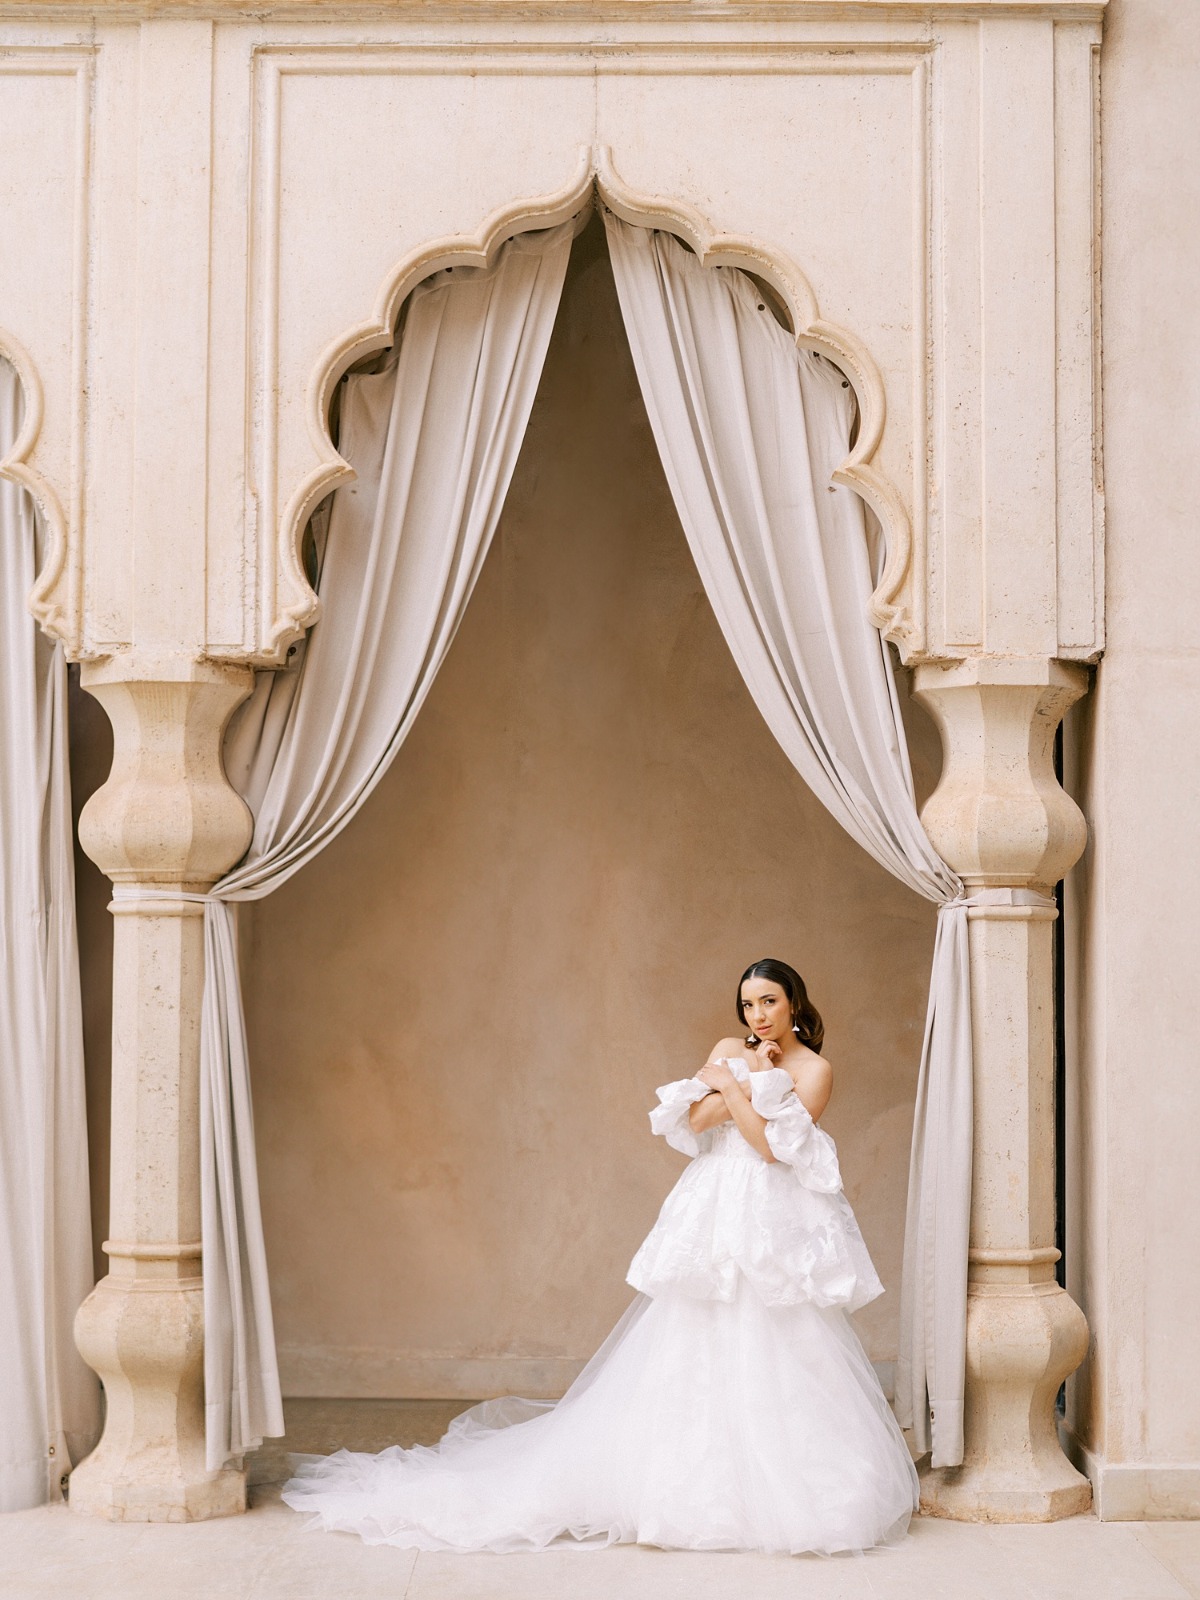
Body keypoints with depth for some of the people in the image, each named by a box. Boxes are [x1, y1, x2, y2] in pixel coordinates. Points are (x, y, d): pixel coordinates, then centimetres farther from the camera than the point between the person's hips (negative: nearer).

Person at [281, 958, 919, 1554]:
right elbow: (697, 1120, -1)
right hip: (714, 1214, 3)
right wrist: (752, 1079, -7)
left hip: (776, 1228, -3)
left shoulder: (813, 1068, 0)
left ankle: (788, 1494, 7)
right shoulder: (731, 1050, 13)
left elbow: (771, 1143, -12)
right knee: (695, 1352, 1)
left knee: (772, 1360, -4)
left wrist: (730, 1084, -7)